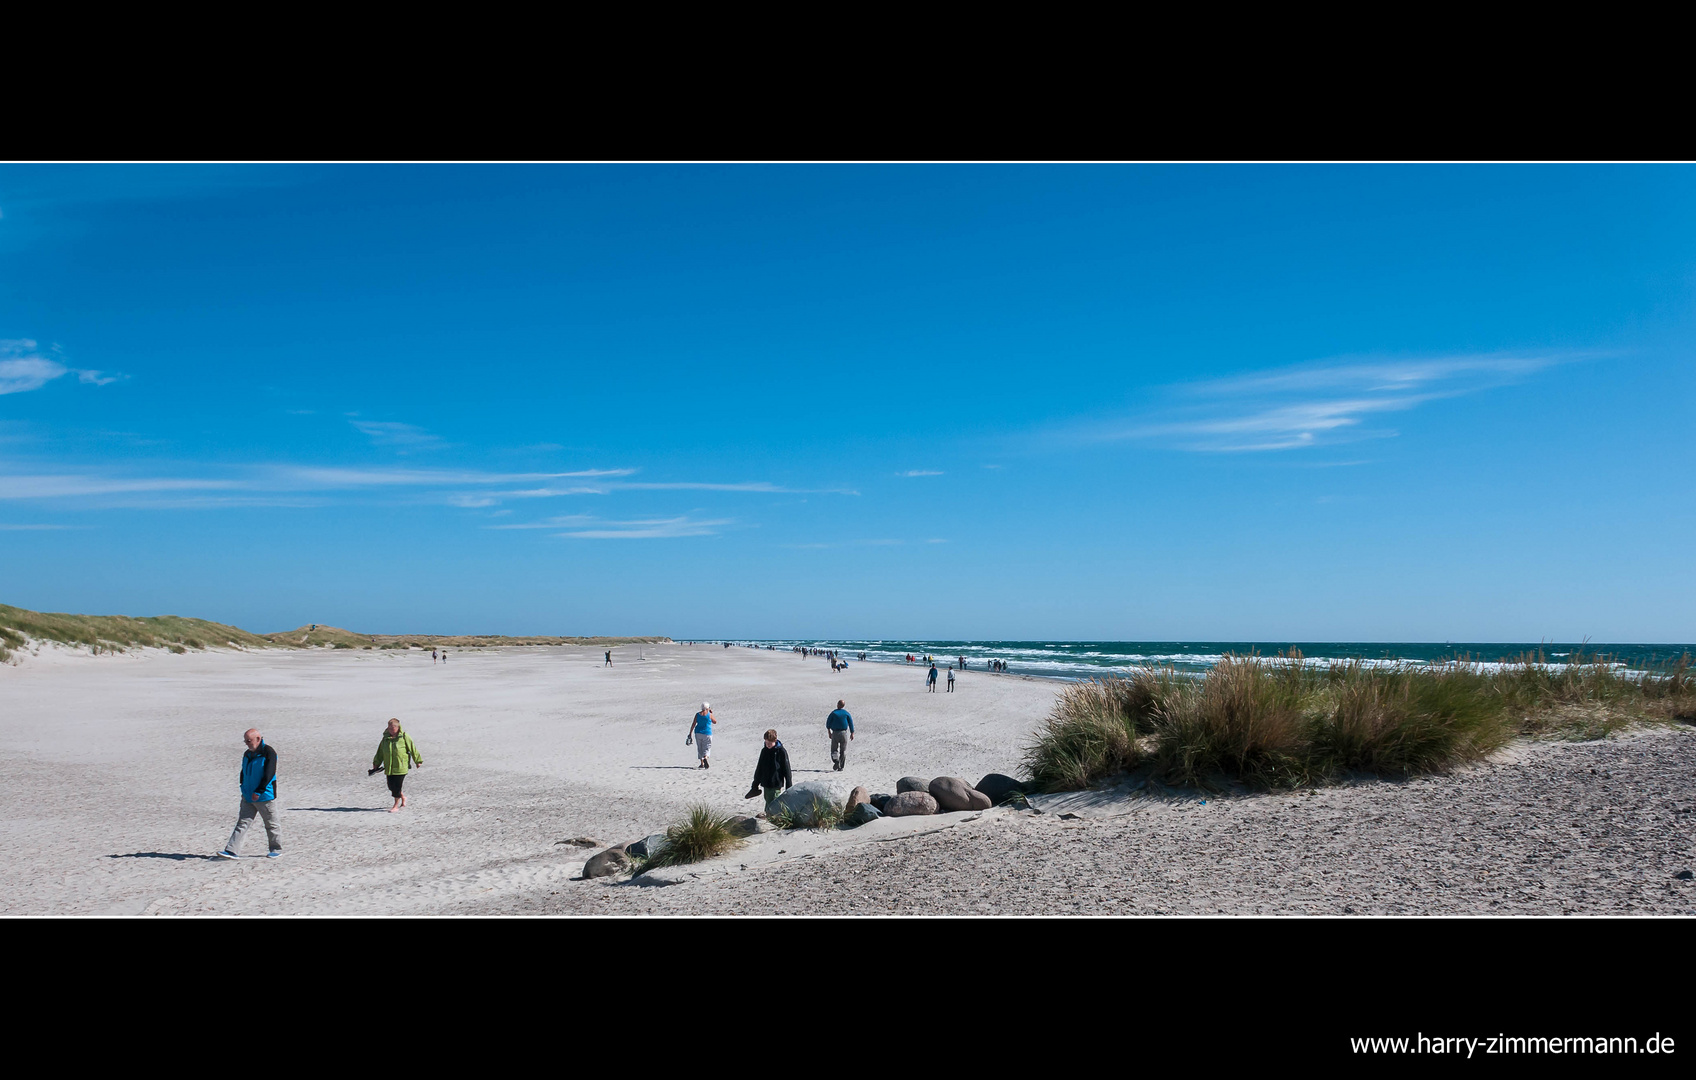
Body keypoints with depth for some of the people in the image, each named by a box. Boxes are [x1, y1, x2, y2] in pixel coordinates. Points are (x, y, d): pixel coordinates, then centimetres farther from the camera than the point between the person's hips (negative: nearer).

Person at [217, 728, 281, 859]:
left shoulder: (269, 752, -13)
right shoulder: (247, 754, 11)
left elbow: (269, 774, -19)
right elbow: (243, 773, 22)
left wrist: (259, 792, -21)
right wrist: (244, 788, 12)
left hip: (265, 797, -7)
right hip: (248, 797, 7)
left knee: (272, 824, 5)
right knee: (242, 822, 1)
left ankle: (277, 850, 16)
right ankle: (232, 851, -1)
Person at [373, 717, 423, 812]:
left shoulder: (404, 737, -6)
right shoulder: (386, 738, 7)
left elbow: (413, 749, -1)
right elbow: (380, 752, 16)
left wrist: (418, 761, 1)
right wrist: (376, 763, 14)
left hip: (401, 767, -5)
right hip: (389, 768, 5)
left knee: (397, 786, -4)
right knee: (391, 786, 8)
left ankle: (396, 806, 9)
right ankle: (403, 797, 34)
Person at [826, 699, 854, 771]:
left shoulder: (834, 713, -1)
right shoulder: (846, 713, 1)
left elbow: (828, 723, -4)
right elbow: (851, 724, 0)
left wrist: (829, 732, 1)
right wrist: (852, 734, 5)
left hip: (835, 733, -1)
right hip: (844, 733, 1)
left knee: (834, 750, 9)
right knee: (843, 751, 9)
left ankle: (836, 761, -18)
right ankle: (841, 767, 5)